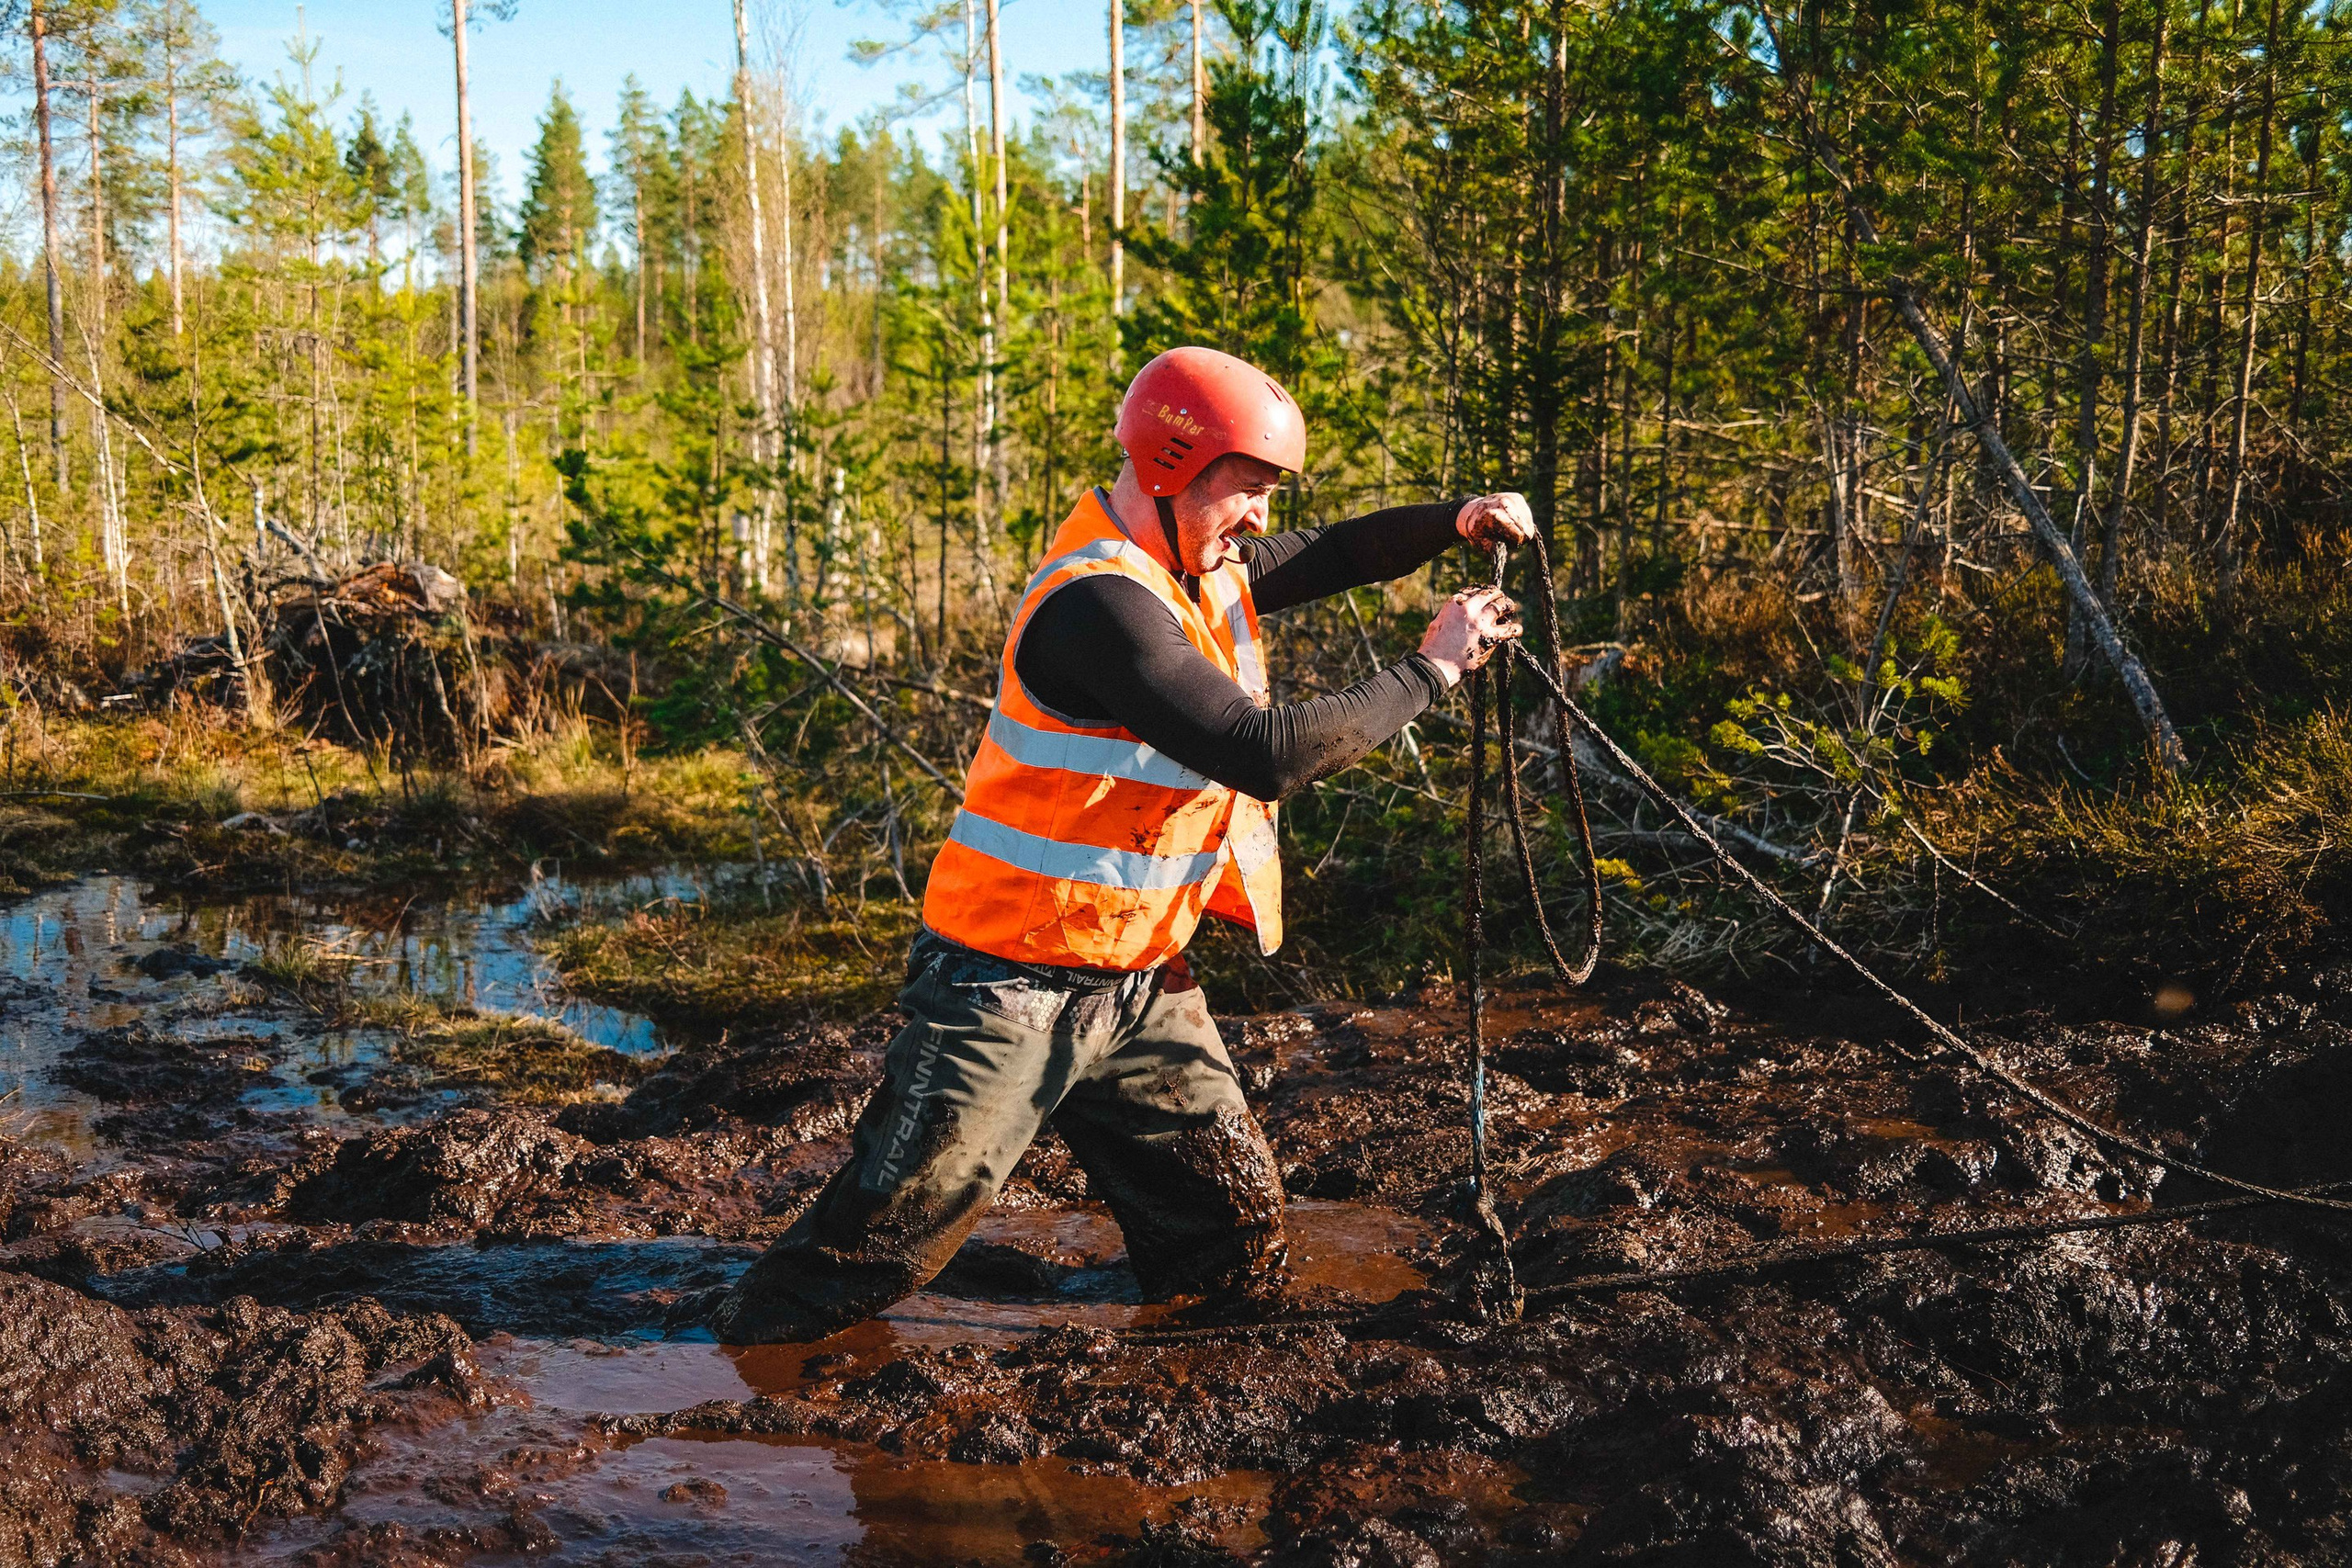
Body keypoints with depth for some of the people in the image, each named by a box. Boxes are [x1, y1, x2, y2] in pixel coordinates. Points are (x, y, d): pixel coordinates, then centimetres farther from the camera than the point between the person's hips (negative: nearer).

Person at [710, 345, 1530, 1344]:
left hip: (1140, 983, 9)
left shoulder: (1200, 570, 5)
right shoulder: (1099, 604, -24)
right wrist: (1430, 671, -21)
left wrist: (1450, 524, 0)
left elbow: (1325, 557, 19)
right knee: (890, 1232, 4)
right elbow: (1266, 753, -29)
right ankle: (750, 1347, 25)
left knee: (1237, 1226, 9)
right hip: (1013, 989, -8)